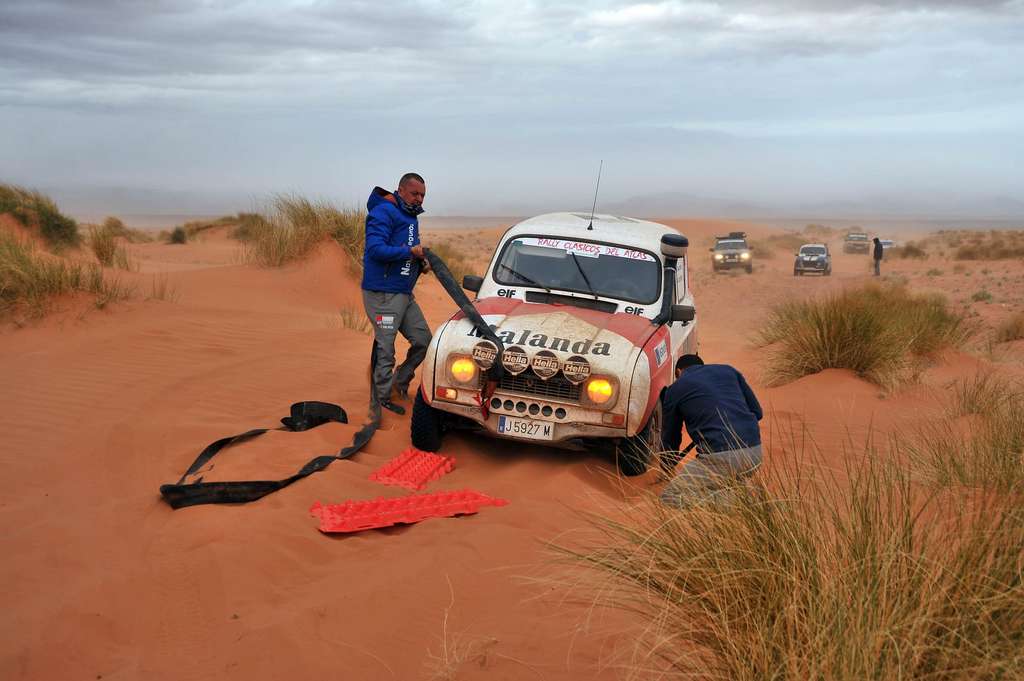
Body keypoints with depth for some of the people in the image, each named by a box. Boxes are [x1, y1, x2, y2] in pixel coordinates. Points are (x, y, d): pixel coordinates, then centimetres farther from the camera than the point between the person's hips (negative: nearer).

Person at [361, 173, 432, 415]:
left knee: (423, 340, 11)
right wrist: (410, 252, -23)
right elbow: (375, 249, -25)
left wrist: (421, 264, 5)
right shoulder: (384, 212, -13)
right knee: (385, 348, -1)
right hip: (382, 294, -9)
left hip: (405, 294, 9)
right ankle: (384, 398, 11)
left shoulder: (410, 217, 16)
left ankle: (400, 381, 28)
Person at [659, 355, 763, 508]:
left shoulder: (675, 390, 12)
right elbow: (757, 412, 19)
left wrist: (667, 470, 39)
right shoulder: (728, 370, 20)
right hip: (755, 453, 6)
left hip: (721, 458, -6)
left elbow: (670, 437, 22)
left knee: (669, 497, 7)